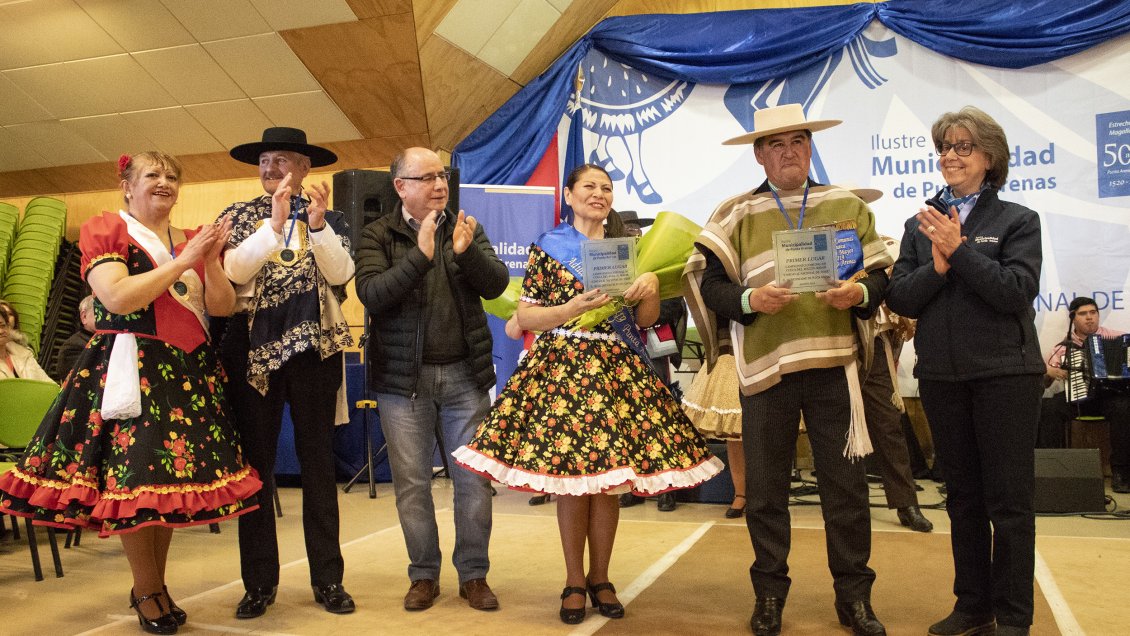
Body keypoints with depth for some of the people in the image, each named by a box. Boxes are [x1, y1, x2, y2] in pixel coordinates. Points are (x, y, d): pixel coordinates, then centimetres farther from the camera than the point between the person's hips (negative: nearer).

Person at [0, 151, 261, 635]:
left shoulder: (191, 239, 14)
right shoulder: (104, 230, 1)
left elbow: (222, 308, 9)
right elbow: (118, 297, -14)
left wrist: (211, 261, -8)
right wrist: (182, 262, -14)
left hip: (188, 371, 5)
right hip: (129, 370, -5)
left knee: (172, 475, 4)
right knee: (135, 477, -7)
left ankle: (152, 586, 20)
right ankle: (148, 595, 10)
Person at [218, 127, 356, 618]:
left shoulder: (329, 216, 8)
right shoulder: (240, 216, 7)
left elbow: (341, 273, -6)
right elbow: (231, 271, -10)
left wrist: (317, 225, -19)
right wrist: (275, 224, -20)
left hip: (314, 348, 0)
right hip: (253, 350, 0)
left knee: (317, 462, 5)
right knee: (255, 463, 4)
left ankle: (328, 579, 13)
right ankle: (259, 581, 14)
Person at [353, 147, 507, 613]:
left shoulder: (466, 228, 9)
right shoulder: (378, 235, 1)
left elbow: (497, 284, -1)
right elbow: (371, 293, -14)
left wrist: (466, 251, -19)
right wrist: (420, 255, -23)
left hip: (465, 373, 2)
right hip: (403, 377, -1)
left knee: (474, 478, 4)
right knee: (412, 482, 5)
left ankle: (474, 574, 18)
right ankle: (424, 576, 21)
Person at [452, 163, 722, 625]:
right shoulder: (548, 247, 4)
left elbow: (647, 319, 10)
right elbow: (524, 316, 0)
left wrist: (651, 284, -9)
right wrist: (574, 308, -13)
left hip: (619, 369, 3)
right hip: (563, 365, -2)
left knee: (610, 478, 2)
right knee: (569, 476, -1)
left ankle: (600, 578, 18)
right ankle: (575, 582, 13)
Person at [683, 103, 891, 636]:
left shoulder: (848, 206, 10)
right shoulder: (736, 213, 6)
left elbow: (881, 275, 9)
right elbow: (710, 285, 0)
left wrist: (858, 293, -12)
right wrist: (750, 299, -18)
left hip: (834, 361, 1)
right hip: (765, 366, 0)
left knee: (846, 483, 6)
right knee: (765, 487, 7)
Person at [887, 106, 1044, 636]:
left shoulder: (1017, 220, -1)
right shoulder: (921, 224, 8)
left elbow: (1018, 292, -15)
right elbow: (899, 299, 1)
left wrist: (960, 249, -19)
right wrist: (937, 267, -16)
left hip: (1003, 373, -4)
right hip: (941, 374, 4)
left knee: (1008, 500, 2)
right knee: (962, 496, 13)